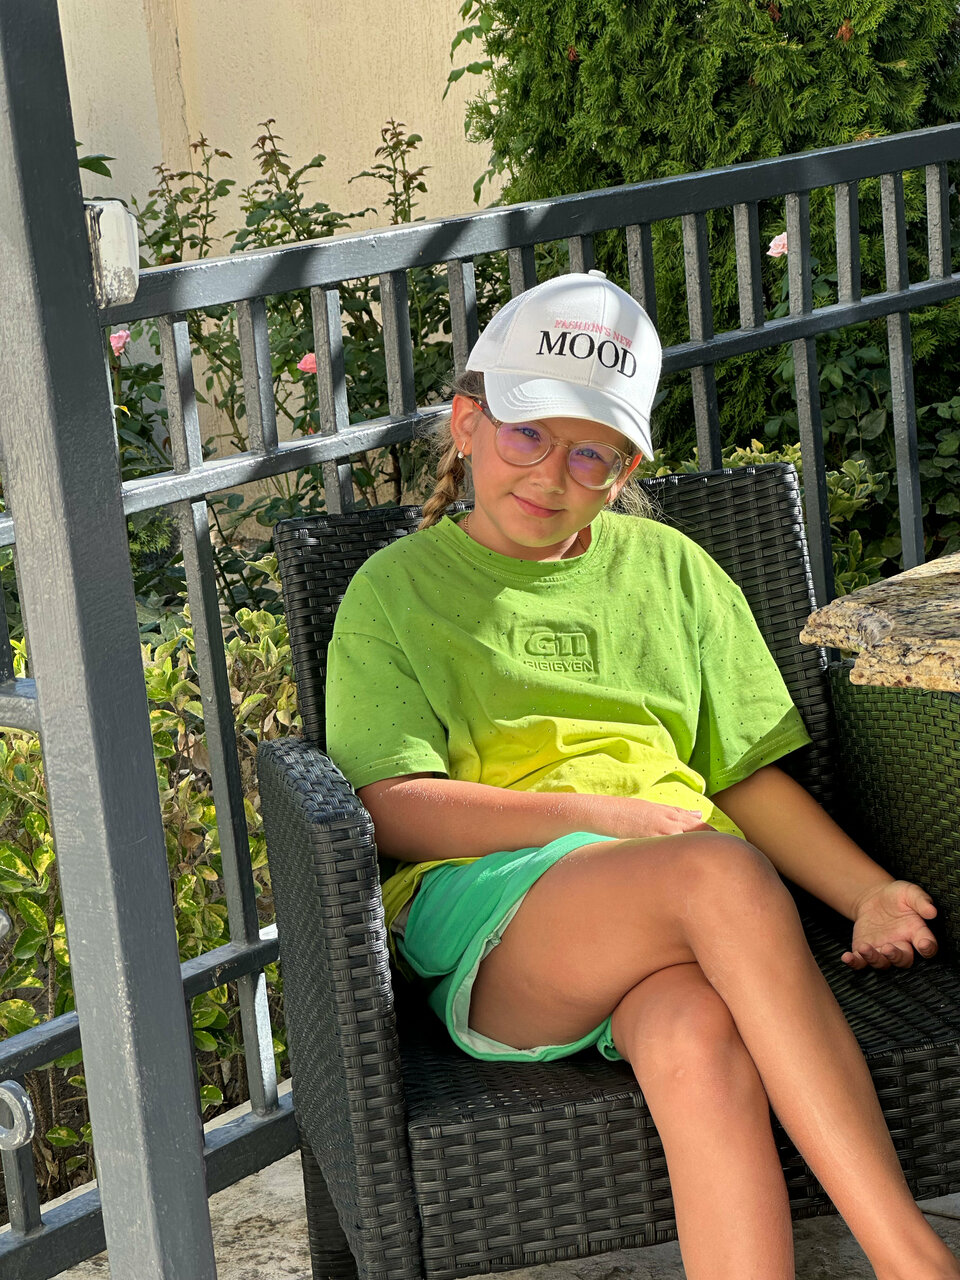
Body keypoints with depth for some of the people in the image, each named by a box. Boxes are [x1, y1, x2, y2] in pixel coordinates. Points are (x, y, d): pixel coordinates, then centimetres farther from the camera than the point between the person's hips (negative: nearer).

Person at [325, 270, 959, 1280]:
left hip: (688, 913, 3)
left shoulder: (668, 569, 24)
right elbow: (391, 806, 1)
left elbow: (748, 778, 19)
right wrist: (605, 815, -7)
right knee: (721, 871, -37)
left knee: (696, 1040, -38)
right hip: (488, 907, -3)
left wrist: (871, 891, 1)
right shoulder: (397, 591, 15)